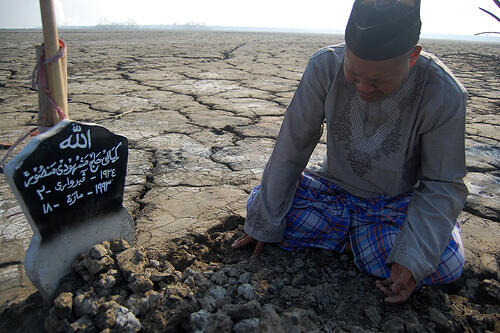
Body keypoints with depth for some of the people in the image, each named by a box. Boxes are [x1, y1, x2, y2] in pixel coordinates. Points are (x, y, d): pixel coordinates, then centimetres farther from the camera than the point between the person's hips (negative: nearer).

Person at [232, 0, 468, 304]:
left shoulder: (444, 96, -23)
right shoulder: (325, 66, -21)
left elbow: (443, 186, -14)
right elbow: (291, 148, -16)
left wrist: (412, 259, -27)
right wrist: (264, 224, -12)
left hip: (397, 203, -1)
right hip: (335, 190, 2)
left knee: (447, 264, -27)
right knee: (258, 204, -18)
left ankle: (352, 233, 1)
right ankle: (358, 232, -1)